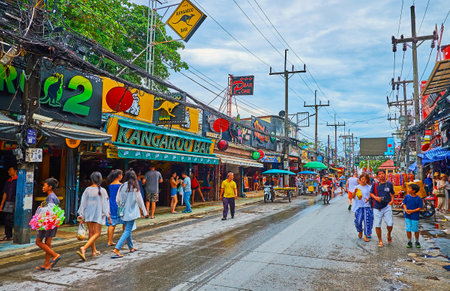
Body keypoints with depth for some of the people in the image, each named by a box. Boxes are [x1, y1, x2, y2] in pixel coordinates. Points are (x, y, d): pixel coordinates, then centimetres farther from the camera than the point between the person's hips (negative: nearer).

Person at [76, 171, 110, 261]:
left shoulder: (87, 190, -2)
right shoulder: (102, 190, -10)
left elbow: (83, 202, 2)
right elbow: (105, 203, -7)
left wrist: (81, 215, 10)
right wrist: (107, 214, 1)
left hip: (88, 213, 4)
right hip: (98, 214, -4)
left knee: (91, 232, 15)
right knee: (97, 233, 3)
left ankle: (94, 251, 26)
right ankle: (84, 248, -15)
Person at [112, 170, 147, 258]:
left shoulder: (122, 186, -1)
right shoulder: (135, 188, -13)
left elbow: (117, 200, 3)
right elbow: (140, 200, -7)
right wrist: (144, 211, 4)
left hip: (124, 212, 5)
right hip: (131, 212, -5)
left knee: (127, 230, 18)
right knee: (127, 231, -2)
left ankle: (131, 248, 32)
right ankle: (116, 249, -11)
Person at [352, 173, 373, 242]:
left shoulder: (369, 187, 5)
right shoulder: (357, 187, 9)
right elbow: (353, 197, 5)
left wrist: (368, 199, -19)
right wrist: (355, 191, -14)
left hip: (367, 206, -1)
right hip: (358, 206, 1)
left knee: (367, 221, -6)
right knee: (358, 221, -7)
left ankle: (366, 236, 6)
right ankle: (360, 231, 23)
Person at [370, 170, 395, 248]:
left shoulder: (389, 184, 8)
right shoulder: (375, 185, 4)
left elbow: (392, 194, 17)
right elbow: (371, 193, 9)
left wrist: (392, 200, 0)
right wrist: (376, 197, -9)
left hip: (387, 206, 0)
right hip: (377, 207, 0)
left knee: (390, 224, -7)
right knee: (377, 225, 2)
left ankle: (389, 235, 27)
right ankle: (380, 241, 18)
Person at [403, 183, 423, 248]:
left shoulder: (418, 199, -11)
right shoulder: (407, 196, -1)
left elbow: (420, 208, -9)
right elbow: (404, 204, 7)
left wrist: (412, 211, -18)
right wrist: (406, 210, -11)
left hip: (415, 217, -3)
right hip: (407, 216, 3)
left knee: (416, 230, 8)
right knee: (408, 230, 7)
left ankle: (417, 242, 28)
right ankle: (409, 242, 21)